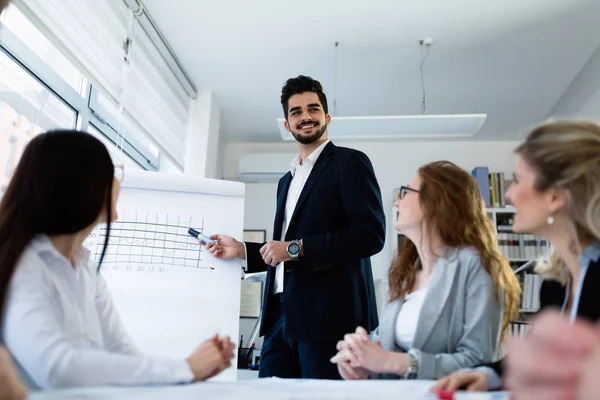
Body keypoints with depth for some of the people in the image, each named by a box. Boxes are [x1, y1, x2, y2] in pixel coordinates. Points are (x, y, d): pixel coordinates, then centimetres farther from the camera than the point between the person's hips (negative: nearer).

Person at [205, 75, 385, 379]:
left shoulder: (350, 163, -2)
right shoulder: (287, 181, 21)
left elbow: (371, 234, -15)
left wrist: (295, 249, -15)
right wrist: (243, 251, 11)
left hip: (328, 315, -7)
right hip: (283, 313, 7)